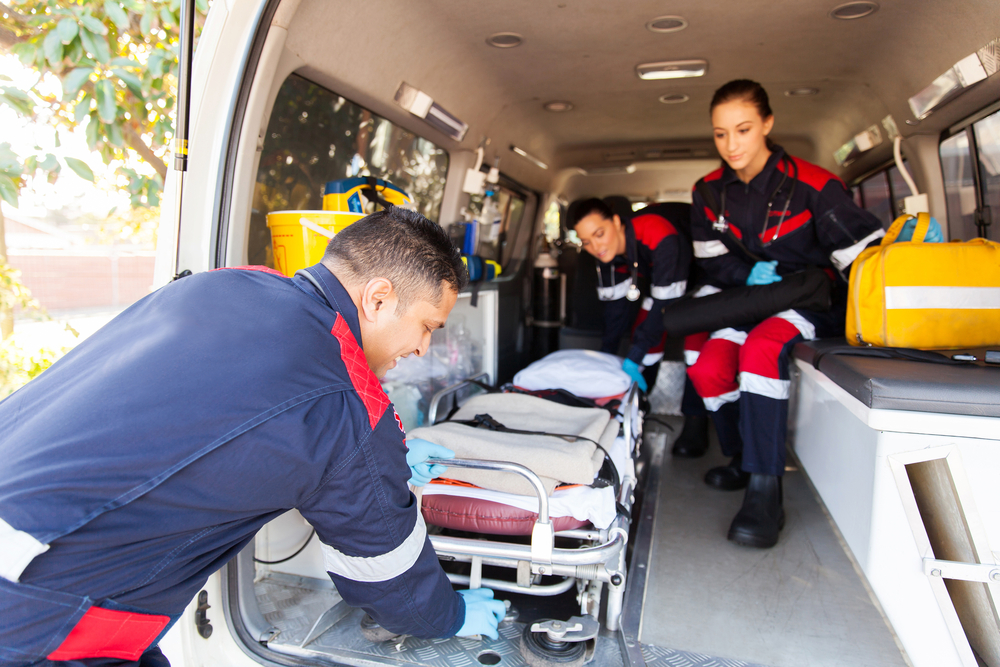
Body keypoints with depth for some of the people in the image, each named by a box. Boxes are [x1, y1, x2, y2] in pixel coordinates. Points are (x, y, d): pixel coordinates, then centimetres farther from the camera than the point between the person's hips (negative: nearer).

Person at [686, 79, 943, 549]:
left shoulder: (809, 185, -16)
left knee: (761, 347, -35)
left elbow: (861, 251, -16)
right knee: (707, 366, -20)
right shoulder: (711, 192, 0)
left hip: (816, 301, -5)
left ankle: (765, 491, -30)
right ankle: (744, 460, 6)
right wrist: (748, 274, -13)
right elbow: (712, 262, 5)